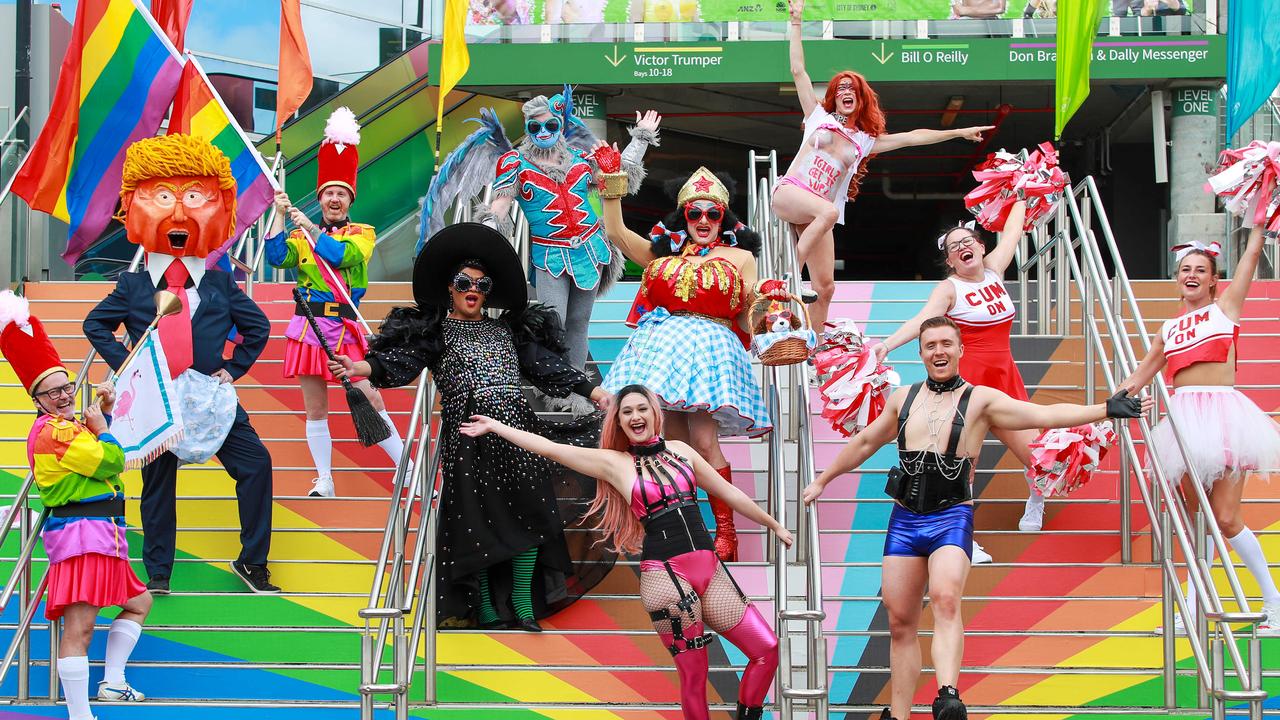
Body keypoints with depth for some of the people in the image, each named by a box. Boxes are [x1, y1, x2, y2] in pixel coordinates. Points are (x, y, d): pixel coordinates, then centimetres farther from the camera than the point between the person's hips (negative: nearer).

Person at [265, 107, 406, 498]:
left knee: (370, 399, -7)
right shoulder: (302, 236, 10)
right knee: (315, 409, 4)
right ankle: (324, 481, 9)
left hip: (346, 328, -2)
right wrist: (281, 215, -8)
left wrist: (309, 227, -8)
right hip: (308, 325, 2)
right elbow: (276, 257, -6)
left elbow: (341, 255, -13)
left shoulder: (363, 234, 5)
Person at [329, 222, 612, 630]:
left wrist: (591, 390, 11)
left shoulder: (508, 330, 21)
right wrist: (362, 367, -24)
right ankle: (484, 605, 9)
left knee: (527, 511, -1)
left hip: (516, 427, 4)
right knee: (477, 518, -3)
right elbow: (401, 361, -6)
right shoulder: (436, 331, 9)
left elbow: (546, 365, 18)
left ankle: (523, 602, 7)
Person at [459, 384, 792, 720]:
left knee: (766, 649, -4)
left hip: (710, 569, 4)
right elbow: (549, 448, 7)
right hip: (664, 576, -4)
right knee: (693, 673, -5)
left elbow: (729, 493, 23)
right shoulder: (614, 463, 5)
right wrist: (495, 426, 9)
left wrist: (774, 525, 29)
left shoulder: (679, 450, 14)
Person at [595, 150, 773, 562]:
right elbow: (616, 233, 16)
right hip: (664, 344, 3)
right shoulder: (665, 252, 20)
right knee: (677, 444, -2)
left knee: (704, 443, -15)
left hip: (710, 346, -3)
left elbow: (748, 317, 10)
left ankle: (725, 530, -12)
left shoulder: (739, 257, 12)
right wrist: (612, 185, 11)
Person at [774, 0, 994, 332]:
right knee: (828, 212, -39)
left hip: (818, 213, 4)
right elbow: (798, 70, 7)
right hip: (788, 192, -4)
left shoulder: (865, 140, 17)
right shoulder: (819, 116, 11)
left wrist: (959, 132, 16)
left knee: (825, 288, -4)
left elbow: (912, 137, 18)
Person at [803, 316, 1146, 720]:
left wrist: (1105, 409, -19)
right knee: (900, 622, 4)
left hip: (952, 519, -4)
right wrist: (822, 480, 37)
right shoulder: (903, 399, 14)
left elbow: (1045, 415, -7)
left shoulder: (980, 400, 2)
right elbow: (864, 444, 29)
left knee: (945, 599, -29)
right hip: (904, 520, 4)